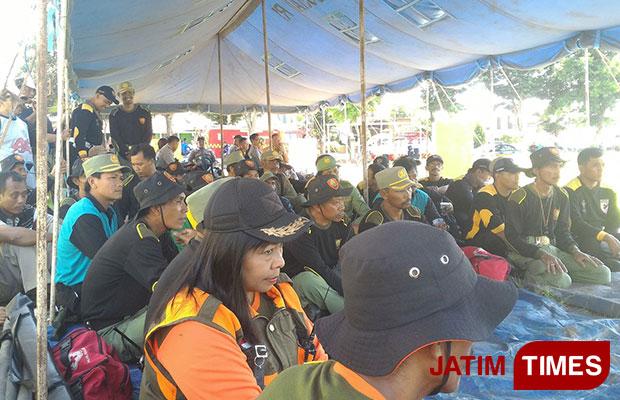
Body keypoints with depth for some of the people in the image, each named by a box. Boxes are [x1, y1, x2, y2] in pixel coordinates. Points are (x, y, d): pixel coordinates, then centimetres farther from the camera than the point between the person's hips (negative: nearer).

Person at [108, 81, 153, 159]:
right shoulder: (114, 115, 7)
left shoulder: (144, 112, 9)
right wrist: (127, 153, -14)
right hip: (123, 155, 0)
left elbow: (148, 134, 3)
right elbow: (115, 137, 0)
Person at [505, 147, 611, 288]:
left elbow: (563, 231, 16)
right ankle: (529, 276, -6)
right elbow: (513, 237, -13)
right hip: (526, 252, -8)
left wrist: (575, 251, -4)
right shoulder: (519, 198, -10)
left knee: (603, 273, -6)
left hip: (552, 248, 8)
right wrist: (542, 255, -24)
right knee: (561, 280, -33)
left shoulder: (561, 196, 12)